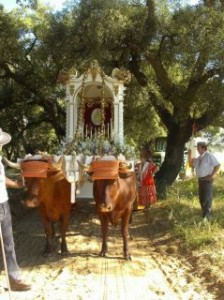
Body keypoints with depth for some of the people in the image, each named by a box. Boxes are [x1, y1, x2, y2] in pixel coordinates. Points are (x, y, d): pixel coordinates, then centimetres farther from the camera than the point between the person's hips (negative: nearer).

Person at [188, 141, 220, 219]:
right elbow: (191, 164, 15)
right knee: (201, 197, 15)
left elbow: (218, 165, -12)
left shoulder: (209, 156, -11)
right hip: (200, 179, 8)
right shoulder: (198, 158, 11)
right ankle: (204, 212, 30)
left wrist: (212, 175, -14)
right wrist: (189, 155, 4)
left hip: (207, 179, -8)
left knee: (207, 197, 0)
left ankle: (207, 215, 10)